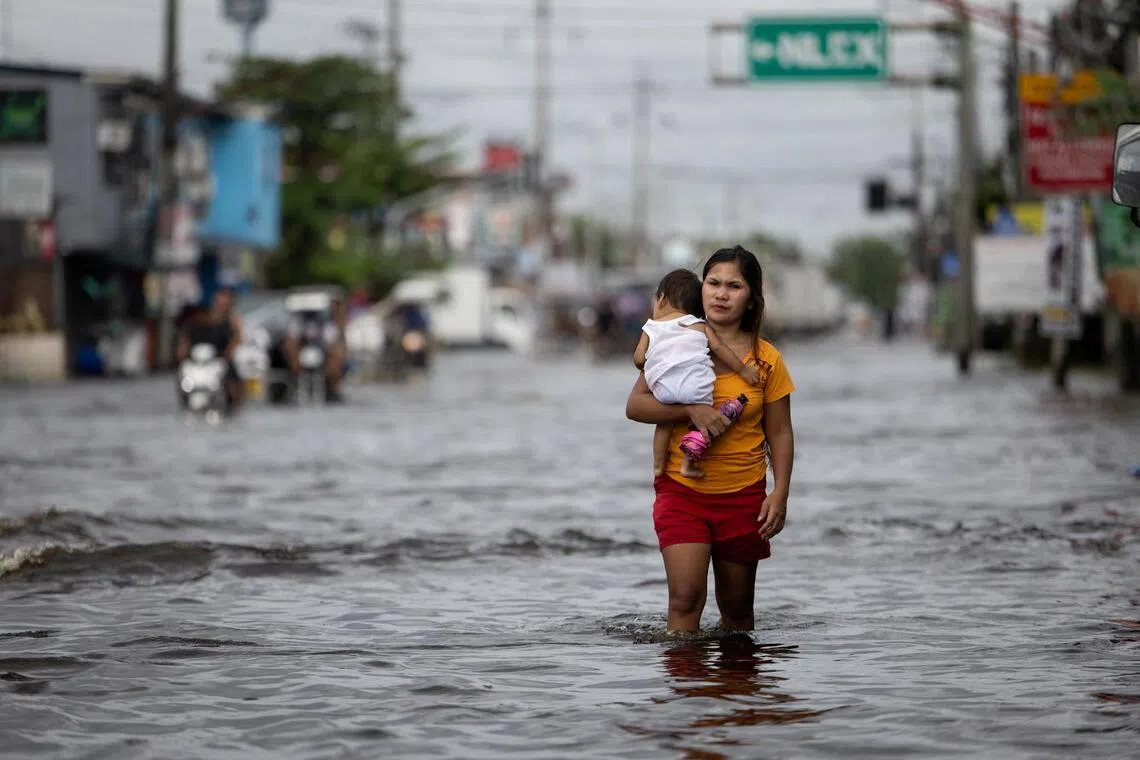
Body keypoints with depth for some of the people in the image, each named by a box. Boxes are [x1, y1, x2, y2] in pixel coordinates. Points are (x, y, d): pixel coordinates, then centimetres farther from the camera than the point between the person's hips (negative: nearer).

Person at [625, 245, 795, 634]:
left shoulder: (766, 360, -1)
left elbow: (780, 433, 3)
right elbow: (635, 405, -5)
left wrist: (780, 493, -8)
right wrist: (691, 410, -20)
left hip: (743, 496, 1)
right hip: (681, 489, -1)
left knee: (736, 607, 12)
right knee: (686, 597, -16)